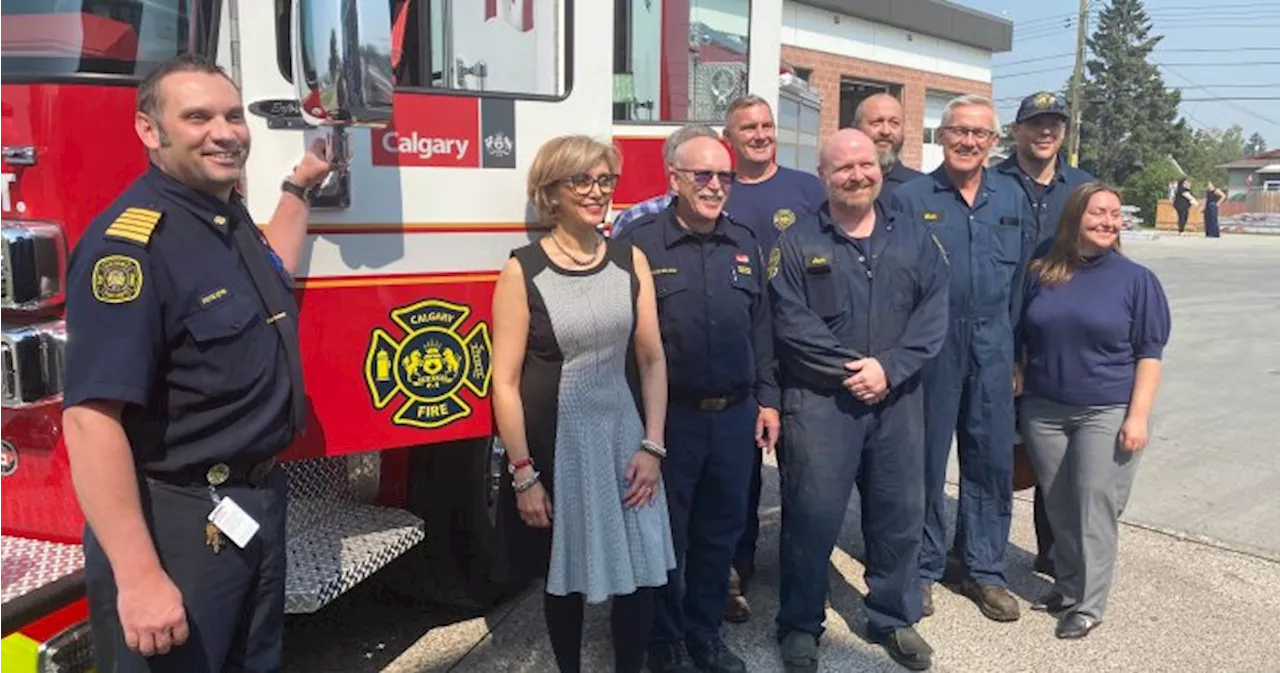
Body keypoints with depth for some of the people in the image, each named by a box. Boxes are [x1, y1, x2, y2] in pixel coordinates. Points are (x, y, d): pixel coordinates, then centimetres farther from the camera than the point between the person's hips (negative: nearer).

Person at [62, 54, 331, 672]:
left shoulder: (230, 217, 6)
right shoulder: (129, 239, -22)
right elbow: (91, 418, -28)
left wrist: (299, 186, 28)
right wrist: (139, 577, -30)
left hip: (259, 505, 9)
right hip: (175, 526, -9)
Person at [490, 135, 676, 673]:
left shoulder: (630, 261, 3)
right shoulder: (522, 270, -8)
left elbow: (652, 359, 4)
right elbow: (505, 381, -9)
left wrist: (651, 447, -3)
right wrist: (523, 474, -11)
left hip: (624, 440, 3)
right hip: (556, 446, -2)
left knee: (640, 573, 6)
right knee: (565, 578, 13)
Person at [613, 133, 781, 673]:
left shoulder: (745, 244, 11)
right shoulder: (640, 241, -8)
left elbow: (760, 328, 14)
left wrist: (767, 400, 10)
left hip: (735, 415, 5)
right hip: (668, 415, -5)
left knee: (720, 531, 16)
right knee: (666, 533, 10)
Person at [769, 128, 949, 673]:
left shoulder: (915, 240, 9)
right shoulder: (796, 244, -2)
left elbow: (933, 316, 1)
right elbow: (792, 324, -11)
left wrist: (888, 368, -12)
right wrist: (853, 369, -14)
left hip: (898, 399, 4)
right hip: (820, 399, -3)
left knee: (900, 513, 12)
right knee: (812, 516, 2)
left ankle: (894, 618, 33)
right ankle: (800, 625, 21)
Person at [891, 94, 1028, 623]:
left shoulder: (1012, 198, 10)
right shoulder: (909, 198, -2)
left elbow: (1021, 279, 11)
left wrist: (1016, 350, 8)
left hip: (992, 345, 4)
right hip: (930, 346, -3)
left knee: (992, 459, 10)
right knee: (925, 460, 6)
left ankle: (984, 570, 25)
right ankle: (923, 568, 22)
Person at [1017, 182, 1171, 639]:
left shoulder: (1136, 279, -3)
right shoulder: (1040, 274, 4)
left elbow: (1149, 354, -4)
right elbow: (1022, 341, 12)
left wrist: (1138, 415, -11)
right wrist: (1020, 393, 6)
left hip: (1107, 412, -3)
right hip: (1043, 410, 3)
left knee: (1094, 506, -1)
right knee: (1059, 507, 11)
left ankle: (1088, 604, 10)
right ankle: (1067, 586, 27)